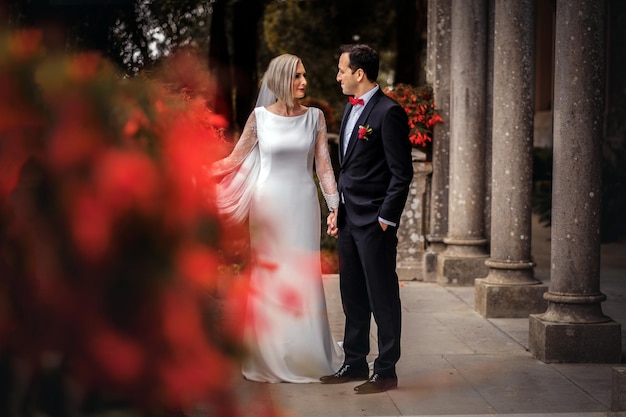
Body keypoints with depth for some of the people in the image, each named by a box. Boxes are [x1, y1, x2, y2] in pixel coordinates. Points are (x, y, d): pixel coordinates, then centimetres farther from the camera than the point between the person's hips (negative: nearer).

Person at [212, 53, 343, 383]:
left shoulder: (314, 117, 2)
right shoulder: (259, 117, -1)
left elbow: (324, 166, 3)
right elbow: (236, 160, 4)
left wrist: (335, 208, -1)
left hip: (303, 206, 1)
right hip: (269, 205, -1)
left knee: (302, 280, 2)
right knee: (268, 279, 3)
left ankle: (305, 356, 15)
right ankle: (269, 359, 13)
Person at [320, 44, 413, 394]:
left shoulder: (389, 112, -13)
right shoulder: (351, 108, 15)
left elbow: (402, 173, -14)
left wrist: (386, 219, -16)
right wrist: (337, 209, 16)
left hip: (375, 221, -9)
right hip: (349, 218, 9)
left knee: (382, 296, 0)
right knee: (353, 296, 14)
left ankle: (386, 371, 8)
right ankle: (355, 363, 24)